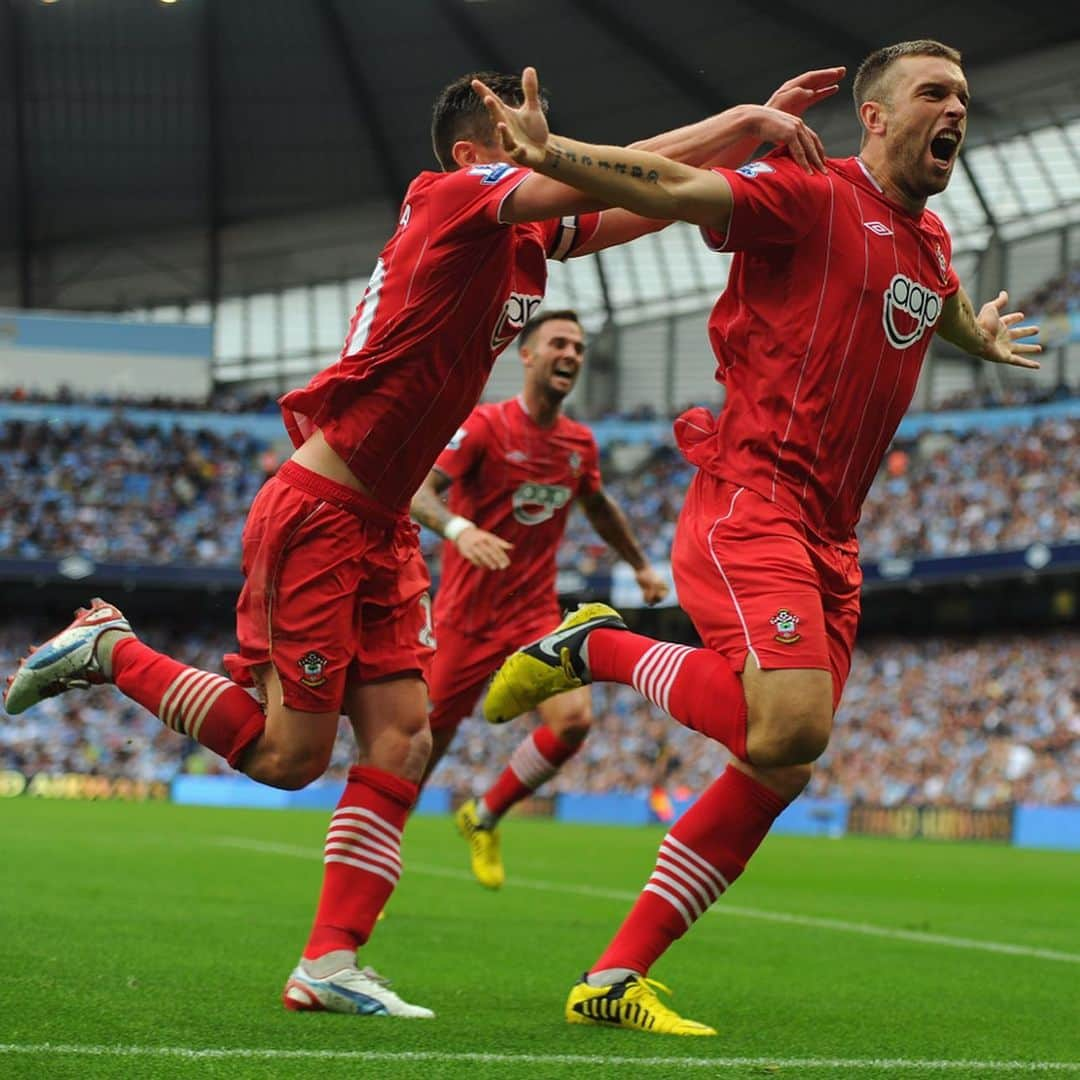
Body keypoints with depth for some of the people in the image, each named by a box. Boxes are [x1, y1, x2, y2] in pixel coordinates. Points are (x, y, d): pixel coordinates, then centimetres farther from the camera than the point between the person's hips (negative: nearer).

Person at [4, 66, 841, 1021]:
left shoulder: (526, 235, 11)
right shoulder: (451, 198, -13)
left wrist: (758, 133, 4)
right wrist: (746, 120, -19)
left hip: (383, 527, 9)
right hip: (316, 512, -9)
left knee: (403, 738, 0)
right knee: (290, 754, -5)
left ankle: (329, 966, 0)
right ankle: (108, 649, 11)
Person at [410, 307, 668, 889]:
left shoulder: (580, 442, 6)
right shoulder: (485, 425, -12)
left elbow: (598, 506, 27)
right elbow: (419, 492, -22)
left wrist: (641, 565, 33)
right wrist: (459, 529, -41)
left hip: (536, 613, 4)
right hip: (466, 616, -4)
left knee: (573, 719, -18)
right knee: (427, 743, 1)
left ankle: (483, 819, 6)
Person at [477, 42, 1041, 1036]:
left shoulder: (929, 241, 19)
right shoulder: (811, 197, -7)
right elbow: (675, 188, -21)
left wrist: (982, 340, 59)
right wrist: (554, 157, -34)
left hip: (829, 540, 8)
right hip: (752, 500, -8)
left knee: (777, 771, 3)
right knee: (791, 730, -27)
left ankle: (613, 981, 9)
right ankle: (601, 648, -3)